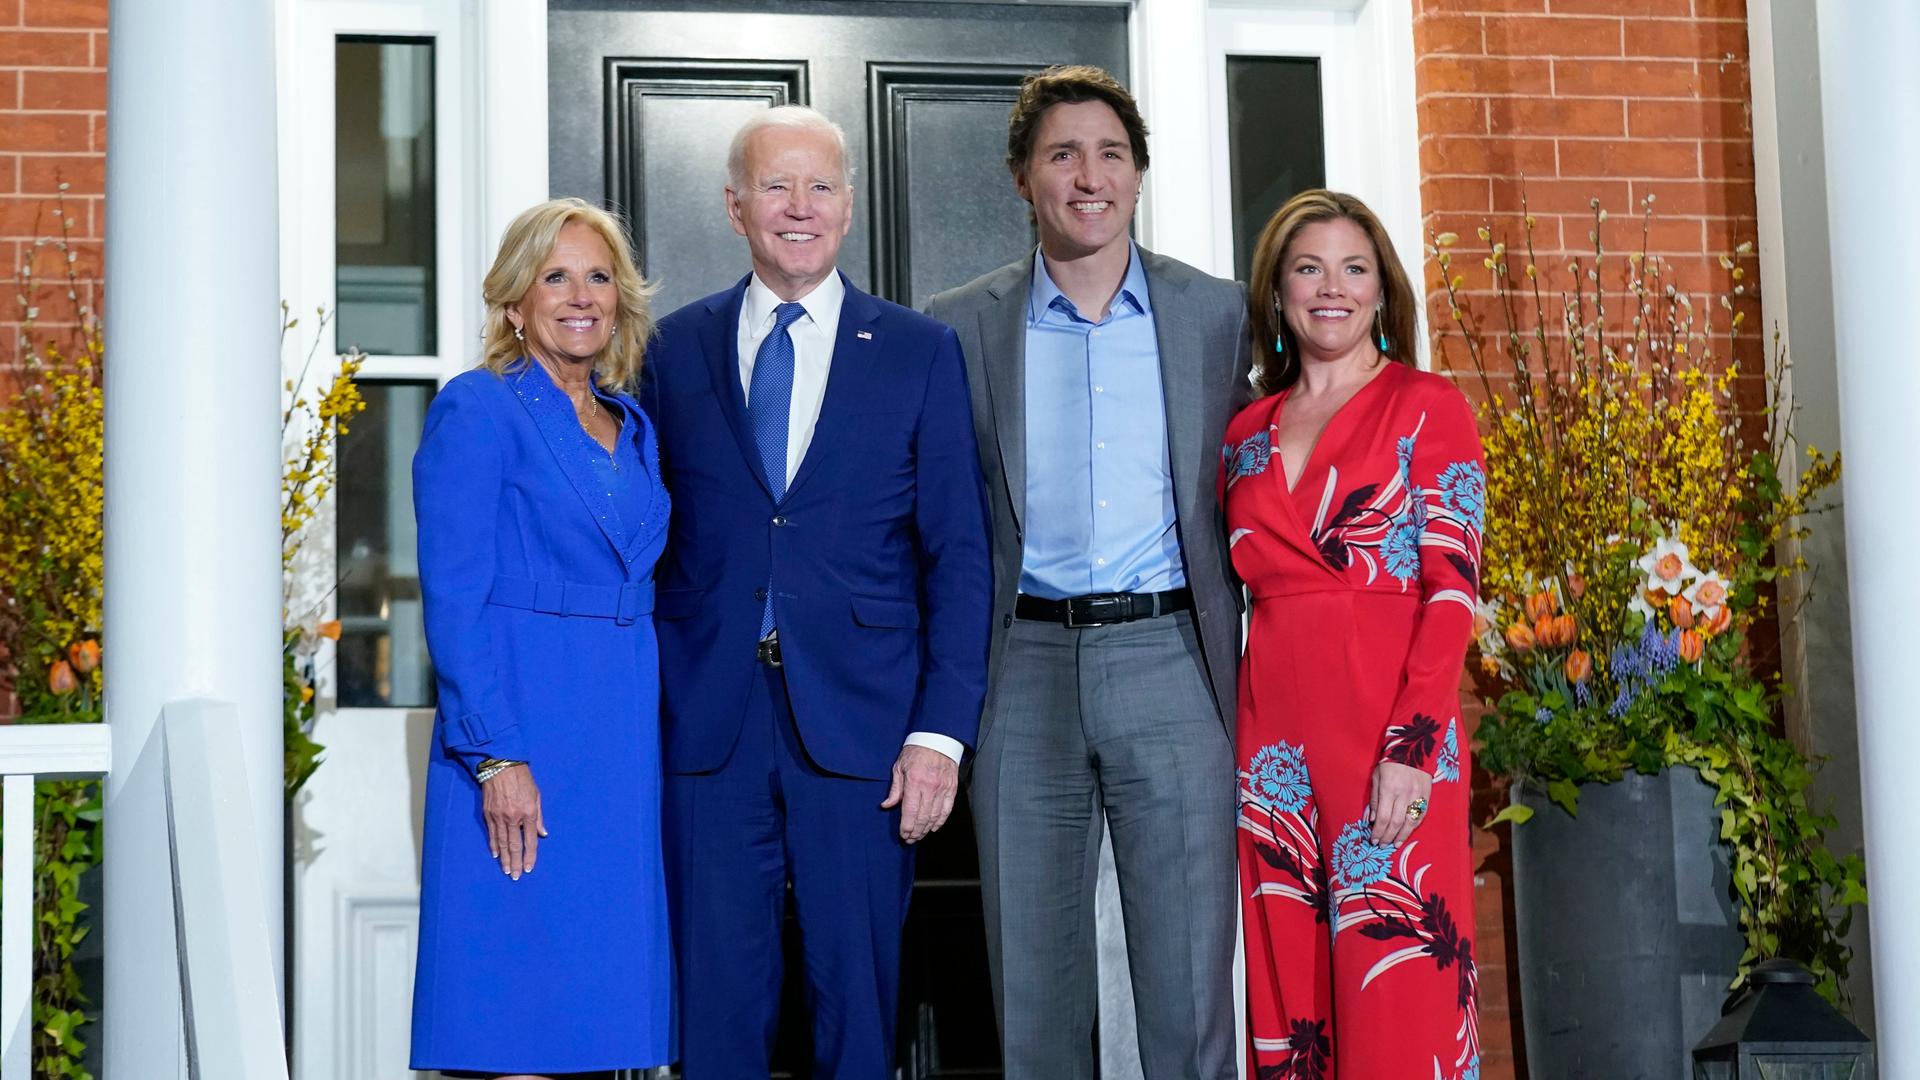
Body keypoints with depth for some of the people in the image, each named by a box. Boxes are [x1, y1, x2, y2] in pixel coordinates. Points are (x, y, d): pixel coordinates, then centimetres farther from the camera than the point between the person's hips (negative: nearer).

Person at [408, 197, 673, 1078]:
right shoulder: (477, 410, -5)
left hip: (624, 741, 7)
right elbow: (453, 599, -11)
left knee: (595, 1008, 7)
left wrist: (647, 737, 11)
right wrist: (495, 758, -18)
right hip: (519, 732, -6)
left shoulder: (634, 428, 16)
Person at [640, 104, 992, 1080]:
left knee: (858, 992, 6)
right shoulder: (676, 348, 8)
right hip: (709, 718, 1)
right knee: (717, 998, 6)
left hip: (861, 719, -1)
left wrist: (941, 729, -6)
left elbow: (957, 554, 2)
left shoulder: (920, 352, 5)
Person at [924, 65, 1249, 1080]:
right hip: (1026, 666, 1)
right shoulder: (959, 327, 5)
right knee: (1032, 985, 7)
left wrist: (1244, 663, 5)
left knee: (1190, 984, 1)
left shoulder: (1218, 313, 7)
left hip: (1170, 659, 0)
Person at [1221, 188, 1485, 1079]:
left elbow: (1451, 587, -6)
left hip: (1393, 732, -4)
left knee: (1399, 995, -4)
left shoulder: (1427, 408, 1)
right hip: (1276, 735, 4)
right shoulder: (1247, 434, 14)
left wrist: (1413, 745, -14)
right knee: (1291, 998, 7)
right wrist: (1232, 735, 3)